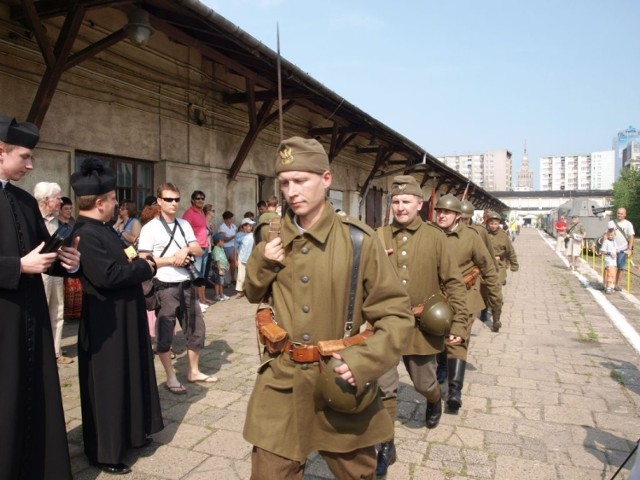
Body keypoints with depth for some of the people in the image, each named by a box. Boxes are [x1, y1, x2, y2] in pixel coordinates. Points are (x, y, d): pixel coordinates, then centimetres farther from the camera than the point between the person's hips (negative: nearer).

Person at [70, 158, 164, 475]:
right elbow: (108, 275, -30)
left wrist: (133, 258, -6)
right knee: (107, 386, 3)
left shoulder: (103, 229, 9)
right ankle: (104, 451, 19)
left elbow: (123, 259, 16)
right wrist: (145, 266, -16)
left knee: (128, 378, 21)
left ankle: (128, 434, 38)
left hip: (125, 318, 10)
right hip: (106, 324, -10)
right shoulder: (85, 234, -22)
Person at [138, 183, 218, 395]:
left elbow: (199, 250, 8)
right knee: (164, 334, 3)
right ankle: (171, 378, 17)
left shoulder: (184, 224, 10)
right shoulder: (150, 228, -7)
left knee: (196, 328, 12)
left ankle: (193, 371, 28)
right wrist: (171, 260, -17)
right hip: (164, 287, -6)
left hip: (186, 285, 6)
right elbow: (144, 261, -12)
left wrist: (186, 249, -13)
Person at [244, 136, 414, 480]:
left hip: (341, 382, -1)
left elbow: (397, 314, -9)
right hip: (281, 381, 2)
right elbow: (254, 295, 13)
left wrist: (362, 361, -24)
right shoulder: (271, 236, 0)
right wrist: (261, 262, -8)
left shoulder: (357, 239, -12)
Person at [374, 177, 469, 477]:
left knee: (424, 383, 18)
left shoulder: (434, 237, -5)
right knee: (384, 388, 3)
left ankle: (435, 403, 55)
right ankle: (386, 446, 22)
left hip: (423, 326, 0)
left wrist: (459, 323, -5)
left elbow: (453, 282, -2)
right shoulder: (379, 237, -2)